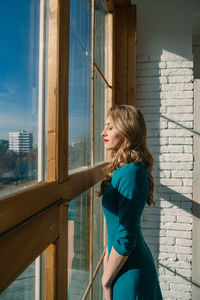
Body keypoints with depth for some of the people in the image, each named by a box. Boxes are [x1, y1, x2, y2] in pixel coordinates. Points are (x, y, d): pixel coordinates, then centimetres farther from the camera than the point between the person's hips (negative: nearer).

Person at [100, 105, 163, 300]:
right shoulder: (123, 169, 4)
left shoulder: (131, 172, -25)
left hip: (130, 270, -8)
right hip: (126, 262, 8)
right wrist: (109, 255, 10)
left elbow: (126, 236, -25)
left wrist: (106, 279, -13)